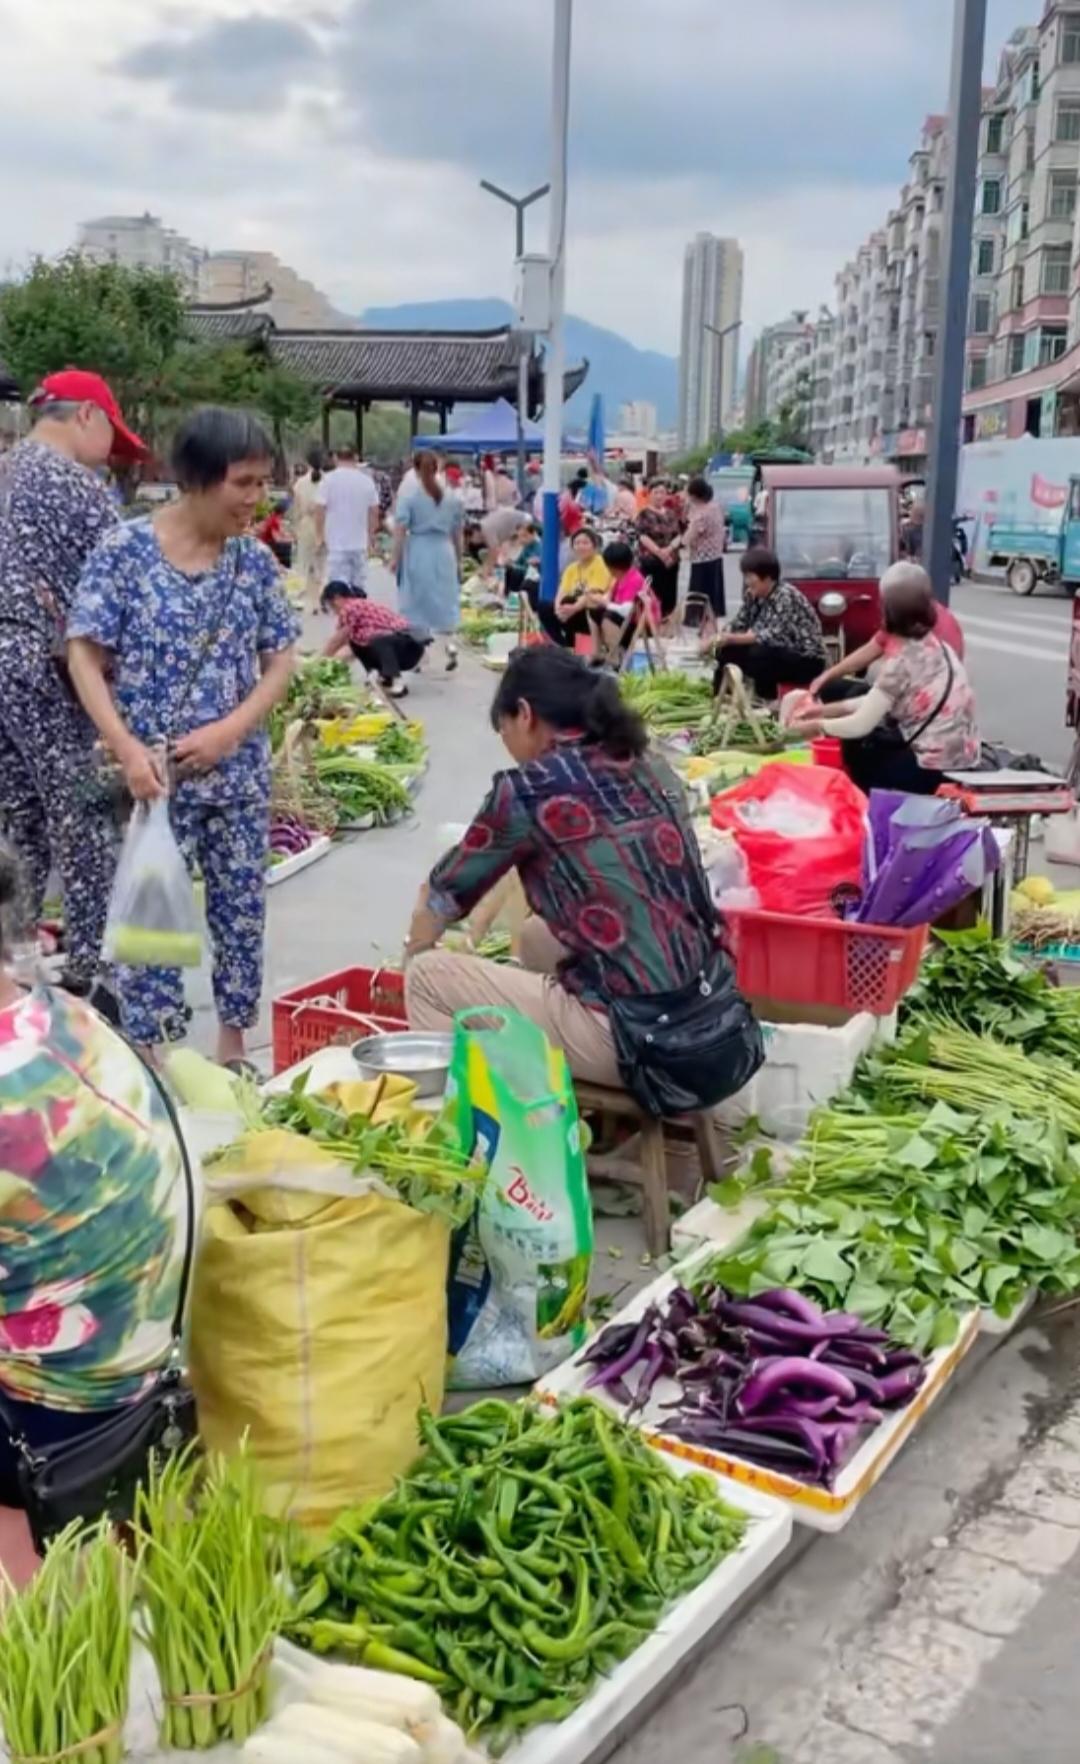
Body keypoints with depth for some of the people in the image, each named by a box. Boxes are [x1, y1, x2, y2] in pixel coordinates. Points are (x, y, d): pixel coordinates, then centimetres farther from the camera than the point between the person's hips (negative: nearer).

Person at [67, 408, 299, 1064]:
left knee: (243, 913, 11)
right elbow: (84, 658, -8)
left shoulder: (255, 560, 2)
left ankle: (234, 1046, 27)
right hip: (154, 777, -4)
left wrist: (229, 731, -11)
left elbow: (281, 661, 5)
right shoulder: (125, 551, -9)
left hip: (239, 774, 4)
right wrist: (128, 749, -19)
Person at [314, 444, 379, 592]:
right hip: (360, 543, 3)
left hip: (337, 544, -3)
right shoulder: (367, 480, 4)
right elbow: (374, 511, 9)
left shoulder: (329, 480, -6)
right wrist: (371, 535, 22)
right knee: (359, 588, 10)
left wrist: (319, 535, 3)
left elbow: (320, 510, -9)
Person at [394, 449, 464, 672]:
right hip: (444, 553, 2)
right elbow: (457, 533, 10)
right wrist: (458, 560, 20)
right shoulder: (452, 498, 5)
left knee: (418, 603, 8)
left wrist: (396, 559, -3)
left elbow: (400, 531, -9)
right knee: (445, 601, 11)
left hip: (418, 554, -2)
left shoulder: (408, 497, -5)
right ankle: (450, 644, -8)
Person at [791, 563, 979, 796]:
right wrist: (833, 709, 12)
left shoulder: (902, 659, -20)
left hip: (935, 768, -7)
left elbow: (860, 725, -15)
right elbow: (881, 700, 13)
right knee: (856, 741, 19)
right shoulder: (933, 644, 5)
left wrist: (818, 725, 1)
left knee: (855, 751, 15)